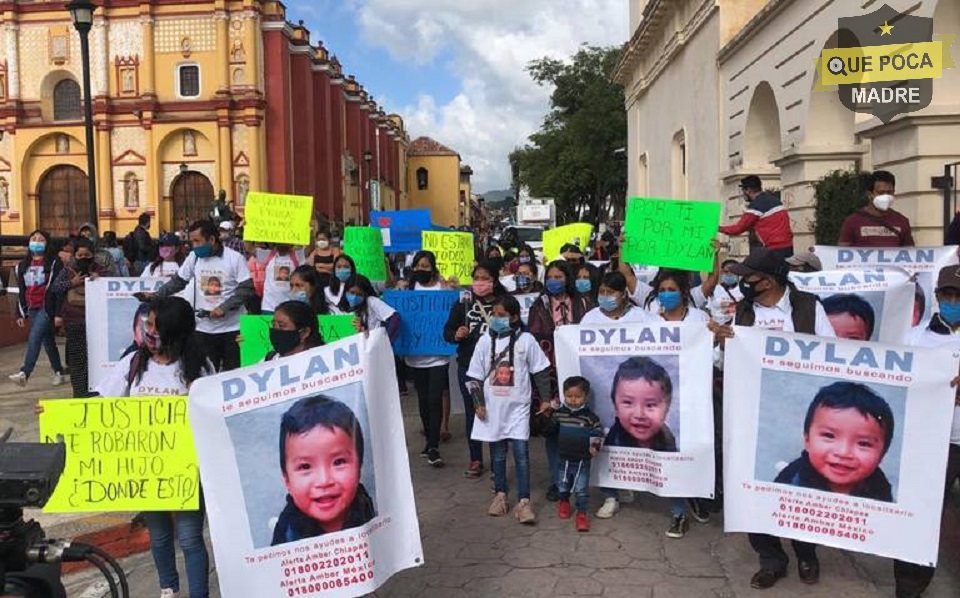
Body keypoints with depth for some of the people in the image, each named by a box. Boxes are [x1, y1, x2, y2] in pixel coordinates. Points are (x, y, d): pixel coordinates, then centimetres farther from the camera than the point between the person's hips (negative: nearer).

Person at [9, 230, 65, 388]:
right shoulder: (22, 265, 14)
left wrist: (58, 313, -14)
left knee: (34, 339, -18)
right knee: (47, 342, 12)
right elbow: (21, 291, 17)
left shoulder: (54, 263, -5)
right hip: (32, 309, 6)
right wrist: (20, 314, 14)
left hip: (46, 308, -6)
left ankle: (24, 373, -22)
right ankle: (59, 372, 20)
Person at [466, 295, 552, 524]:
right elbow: (474, 376, 4)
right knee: (497, 454, 12)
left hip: (518, 407, -2)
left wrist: (546, 399, 1)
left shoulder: (526, 340, -5)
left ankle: (524, 501, 1)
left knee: (521, 453, -5)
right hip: (493, 408, 2)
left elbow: (541, 372, 2)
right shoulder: (485, 341, 0)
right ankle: (500, 494, 26)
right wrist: (479, 403, -1)